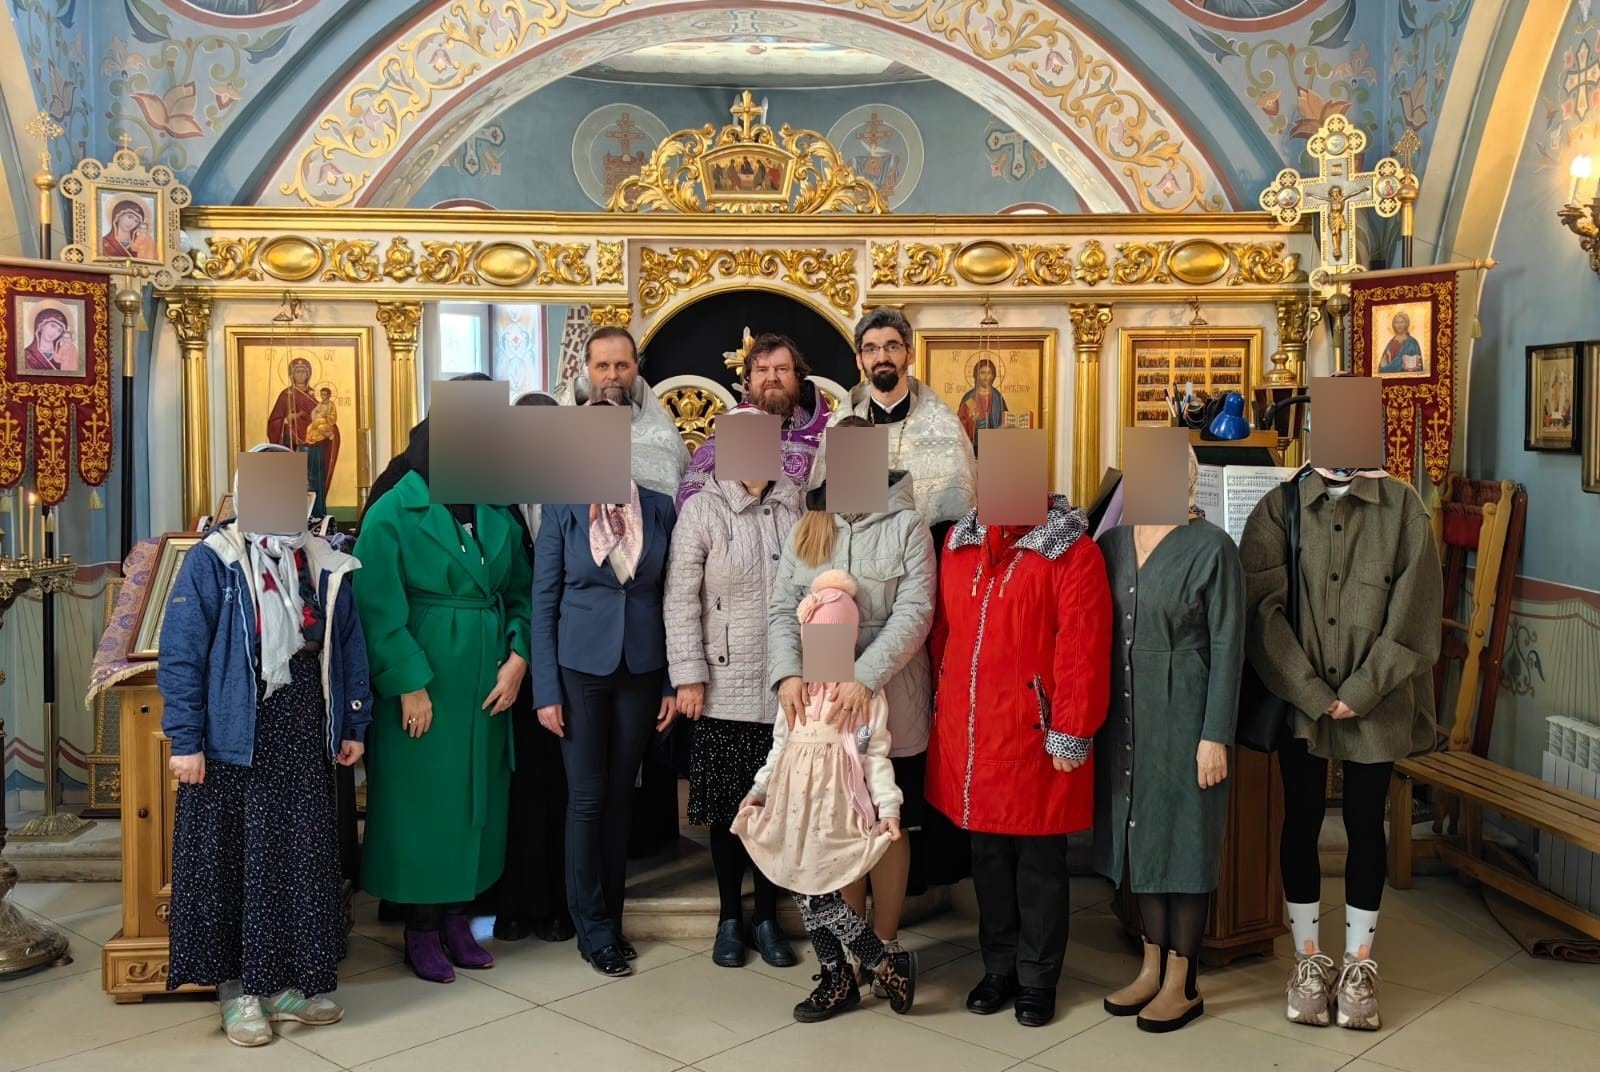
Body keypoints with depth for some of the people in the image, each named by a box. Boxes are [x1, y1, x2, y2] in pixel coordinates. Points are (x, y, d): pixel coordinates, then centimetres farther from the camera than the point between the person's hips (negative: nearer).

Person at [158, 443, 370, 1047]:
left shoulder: (325, 566, 7)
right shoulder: (213, 562, -8)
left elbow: (348, 650, 11)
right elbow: (180, 654, -11)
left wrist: (353, 725, 9)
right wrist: (185, 740, -13)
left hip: (305, 741, 5)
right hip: (234, 739, -4)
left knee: (305, 857, 9)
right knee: (235, 860, 4)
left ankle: (288, 981, 24)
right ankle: (236, 987, 18)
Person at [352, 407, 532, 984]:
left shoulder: (499, 514, 7)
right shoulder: (394, 513, -9)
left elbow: (521, 592, 8)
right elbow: (380, 609, -14)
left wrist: (518, 657, -6)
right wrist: (410, 684, -17)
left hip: (487, 684, 5)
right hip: (422, 684, -5)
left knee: (476, 800, 11)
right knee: (422, 801, 3)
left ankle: (457, 919, 24)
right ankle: (421, 930, 16)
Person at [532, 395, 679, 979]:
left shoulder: (659, 508, 2)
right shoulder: (561, 509, -3)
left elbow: (669, 597, 5)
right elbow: (543, 602, -2)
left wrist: (672, 683, 2)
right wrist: (545, 690, -7)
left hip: (641, 669, 2)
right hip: (580, 668, -2)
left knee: (621, 795, 10)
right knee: (587, 798, 1)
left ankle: (610, 916, 23)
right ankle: (594, 929, 13)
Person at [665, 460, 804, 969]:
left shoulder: (795, 507, 5)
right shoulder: (702, 510, -4)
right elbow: (681, 598, -6)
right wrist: (689, 676, -10)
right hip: (725, 688, -2)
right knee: (729, 805, 7)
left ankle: (767, 918, 23)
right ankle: (730, 918, 23)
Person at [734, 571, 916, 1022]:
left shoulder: (865, 690, -5)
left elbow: (876, 754, -5)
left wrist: (888, 806, -12)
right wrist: (759, 791, 11)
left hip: (833, 804, -6)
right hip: (795, 801, 6)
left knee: (815, 894, -11)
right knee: (803, 892, 8)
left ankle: (890, 966, 3)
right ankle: (836, 980, 23)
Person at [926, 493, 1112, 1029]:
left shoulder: (1073, 553, -9)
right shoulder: (959, 543, 9)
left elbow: (1083, 651, -12)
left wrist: (1072, 735, -14)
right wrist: (947, 699, 13)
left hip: (1033, 738, -5)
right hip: (966, 733, 5)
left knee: (1039, 862, 7)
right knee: (987, 855, 15)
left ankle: (1037, 980, 23)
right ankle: (999, 967, 31)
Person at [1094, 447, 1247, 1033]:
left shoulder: (1212, 548, -8)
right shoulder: (1112, 543, 7)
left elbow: (1227, 648, -9)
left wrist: (1215, 736, -13)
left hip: (1183, 717, -5)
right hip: (1126, 717, 6)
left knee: (1183, 841, 3)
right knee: (1140, 837, 13)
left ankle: (1182, 984, 16)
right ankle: (1152, 968, 27)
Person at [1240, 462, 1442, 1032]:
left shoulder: (1403, 507, -1)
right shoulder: (1278, 509, -1)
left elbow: (1412, 612, -6)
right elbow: (1264, 607, -7)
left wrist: (1361, 693, -12)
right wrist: (1314, 695, -12)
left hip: (1376, 704, 0)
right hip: (1298, 702, 0)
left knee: (1365, 825, 9)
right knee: (1301, 823, 8)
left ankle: (1359, 964, 23)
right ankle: (1309, 960, 22)